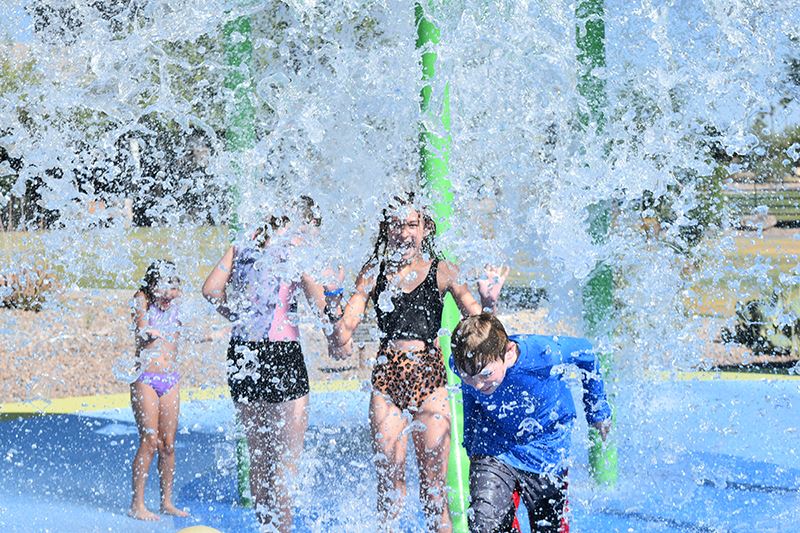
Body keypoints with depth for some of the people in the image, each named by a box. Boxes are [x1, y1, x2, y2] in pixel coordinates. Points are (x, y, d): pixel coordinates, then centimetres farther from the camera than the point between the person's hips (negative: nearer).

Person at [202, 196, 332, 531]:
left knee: (258, 454, 16)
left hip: (241, 355, 6)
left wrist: (237, 317, 13)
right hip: (281, 355, -6)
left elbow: (211, 289, 2)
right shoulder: (296, 252, -7)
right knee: (287, 457, 3)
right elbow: (320, 304, -15)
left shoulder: (243, 247, 9)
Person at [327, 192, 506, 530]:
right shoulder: (374, 273, 6)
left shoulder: (442, 272, 1)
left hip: (429, 379, -2)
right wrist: (331, 300, -13)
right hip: (386, 379, 2)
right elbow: (340, 337, 3)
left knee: (434, 486, 0)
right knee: (388, 484, 7)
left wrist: (488, 301, -23)